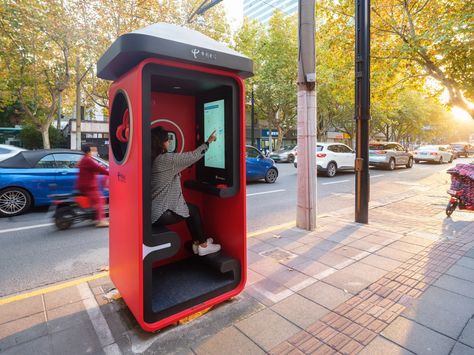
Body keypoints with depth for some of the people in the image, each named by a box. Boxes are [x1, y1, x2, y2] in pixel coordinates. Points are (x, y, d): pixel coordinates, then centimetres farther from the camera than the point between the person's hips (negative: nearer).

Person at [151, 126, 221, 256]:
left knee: (190, 208, 18)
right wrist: (208, 141, 1)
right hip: (159, 214, -9)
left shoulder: (151, 160, 6)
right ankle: (203, 246, 21)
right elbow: (194, 156, -13)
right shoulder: (167, 159, -19)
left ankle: (197, 243, 28)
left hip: (152, 210, 9)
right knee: (193, 210, 9)